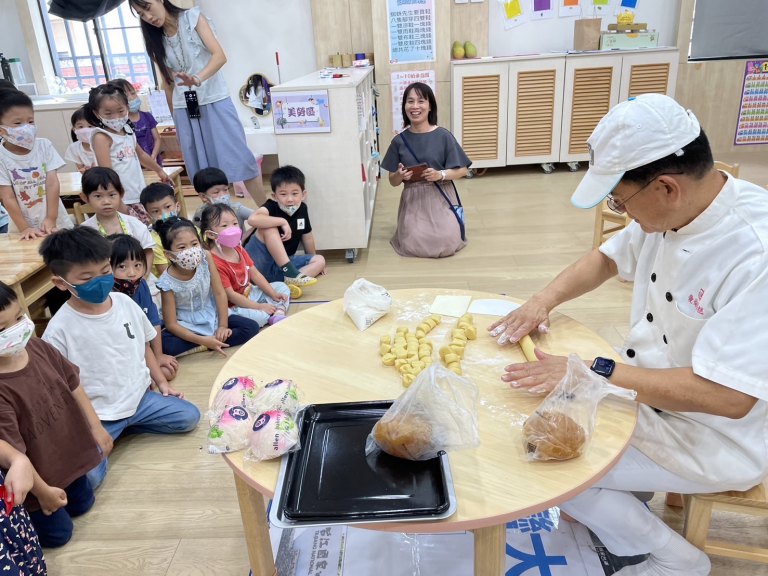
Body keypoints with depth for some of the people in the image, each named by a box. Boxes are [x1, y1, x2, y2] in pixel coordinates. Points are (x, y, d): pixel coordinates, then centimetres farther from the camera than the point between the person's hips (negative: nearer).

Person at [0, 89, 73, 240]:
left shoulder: (44, 145, -2)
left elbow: (52, 183, -6)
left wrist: (51, 219, -13)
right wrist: (24, 228, -16)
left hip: (56, 222, 2)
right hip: (23, 225, -2)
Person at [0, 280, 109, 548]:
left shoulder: (38, 347, -15)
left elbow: (73, 385, 0)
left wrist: (96, 427, 6)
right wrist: (42, 491, -16)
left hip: (68, 451, 6)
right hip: (38, 472, -6)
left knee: (82, 504, 24)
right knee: (57, 533, 12)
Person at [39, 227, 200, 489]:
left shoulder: (125, 302, -2)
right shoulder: (60, 329, -17)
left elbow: (144, 345, 12)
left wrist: (161, 382, 10)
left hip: (139, 396, 5)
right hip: (96, 415, -5)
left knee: (190, 417, -1)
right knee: (85, 476, -22)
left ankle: (123, 426, 9)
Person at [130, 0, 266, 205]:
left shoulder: (193, 17, -1)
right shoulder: (156, 42, 10)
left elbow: (220, 55, -14)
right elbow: (168, 82, 13)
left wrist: (198, 78, -31)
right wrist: (175, 118, 12)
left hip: (215, 100, -4)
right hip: (185, 109, 4)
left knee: (239, 159, -6)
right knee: (203, 169, 2)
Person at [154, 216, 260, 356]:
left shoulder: (205, 259, -17)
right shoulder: (167, 282, -24)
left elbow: (219, 293, -10)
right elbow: (171, 324, -20)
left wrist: (223, 325, -15)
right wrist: (203, 340, -27)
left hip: (211, 316, 3)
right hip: (186, 325, -3)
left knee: (252, 327, -12)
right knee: (165, 344, -33)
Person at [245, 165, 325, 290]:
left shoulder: (302, 209, 1)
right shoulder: (272, 207, -17)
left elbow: (307, 236, 15)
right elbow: (252, 219, -39)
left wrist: (313, 262, 26)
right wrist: (282, 222, -33)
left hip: (283, 263, 6)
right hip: (259, 265, -6)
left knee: (320, 260, -3)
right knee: (269, 227, -27)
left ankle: (289, 282, -27)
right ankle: (291, 273, -31)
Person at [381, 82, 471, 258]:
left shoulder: (443, 136, -6)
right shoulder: (399, 140, 1)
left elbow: (462, 170, -3)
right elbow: (393, 181, 6)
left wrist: (440, 175, -21)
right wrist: (399, 175, -18)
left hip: (441, 198, -1)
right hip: (413, 200, 2)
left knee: (447, 244, -18)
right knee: (412, 246, -16)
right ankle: (414, 227, 19)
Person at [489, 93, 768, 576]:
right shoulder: (672, 209, -9)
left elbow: (727, 396, -34)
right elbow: (608, 258, 8)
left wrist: (595, 373, -31)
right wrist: (545, 299, -8)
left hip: (715, 436, -7)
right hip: (648, 388, 8)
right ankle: (608, 508, 28)